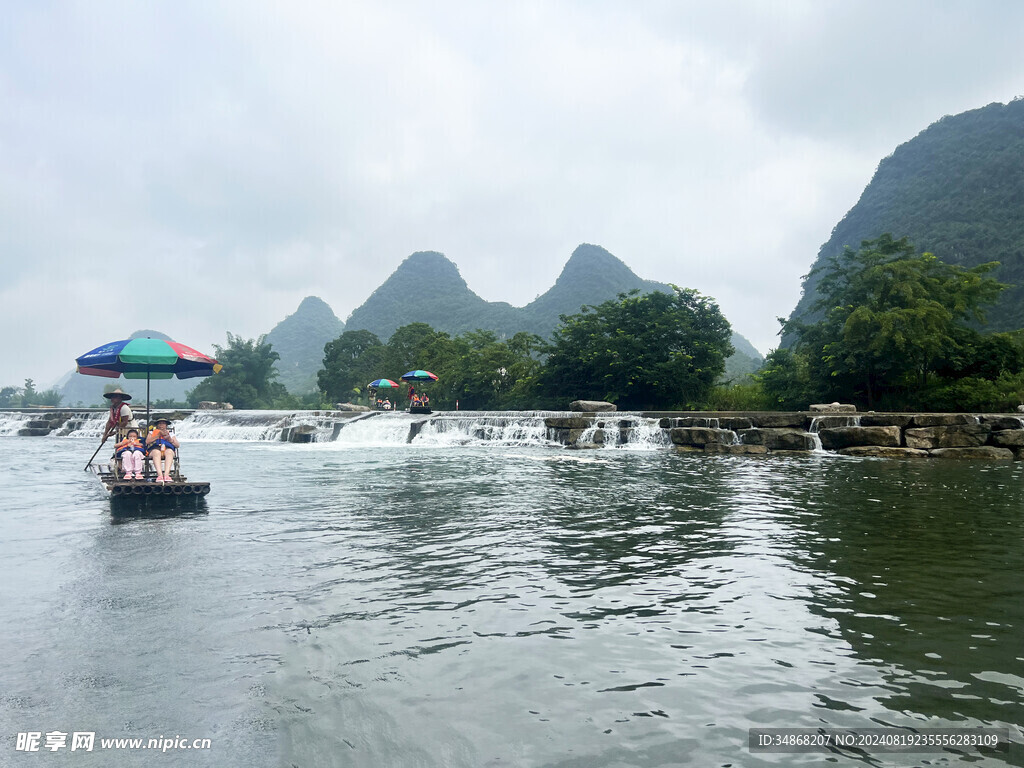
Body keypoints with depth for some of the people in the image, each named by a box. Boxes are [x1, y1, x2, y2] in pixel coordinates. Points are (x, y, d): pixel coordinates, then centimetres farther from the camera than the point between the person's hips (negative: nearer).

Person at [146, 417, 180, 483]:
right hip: (155, 448, 0)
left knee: (169, 452, -38)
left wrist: (170, 440, -1)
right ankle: (160, 475, -55)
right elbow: (147, 441, 10)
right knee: (156, 452, -39)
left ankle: (166, 474, -55)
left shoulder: (170, 434, 33)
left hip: (167, 448, 1)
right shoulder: (152, 432, 33)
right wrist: (158, 435, 1)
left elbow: (178, 445, 17)